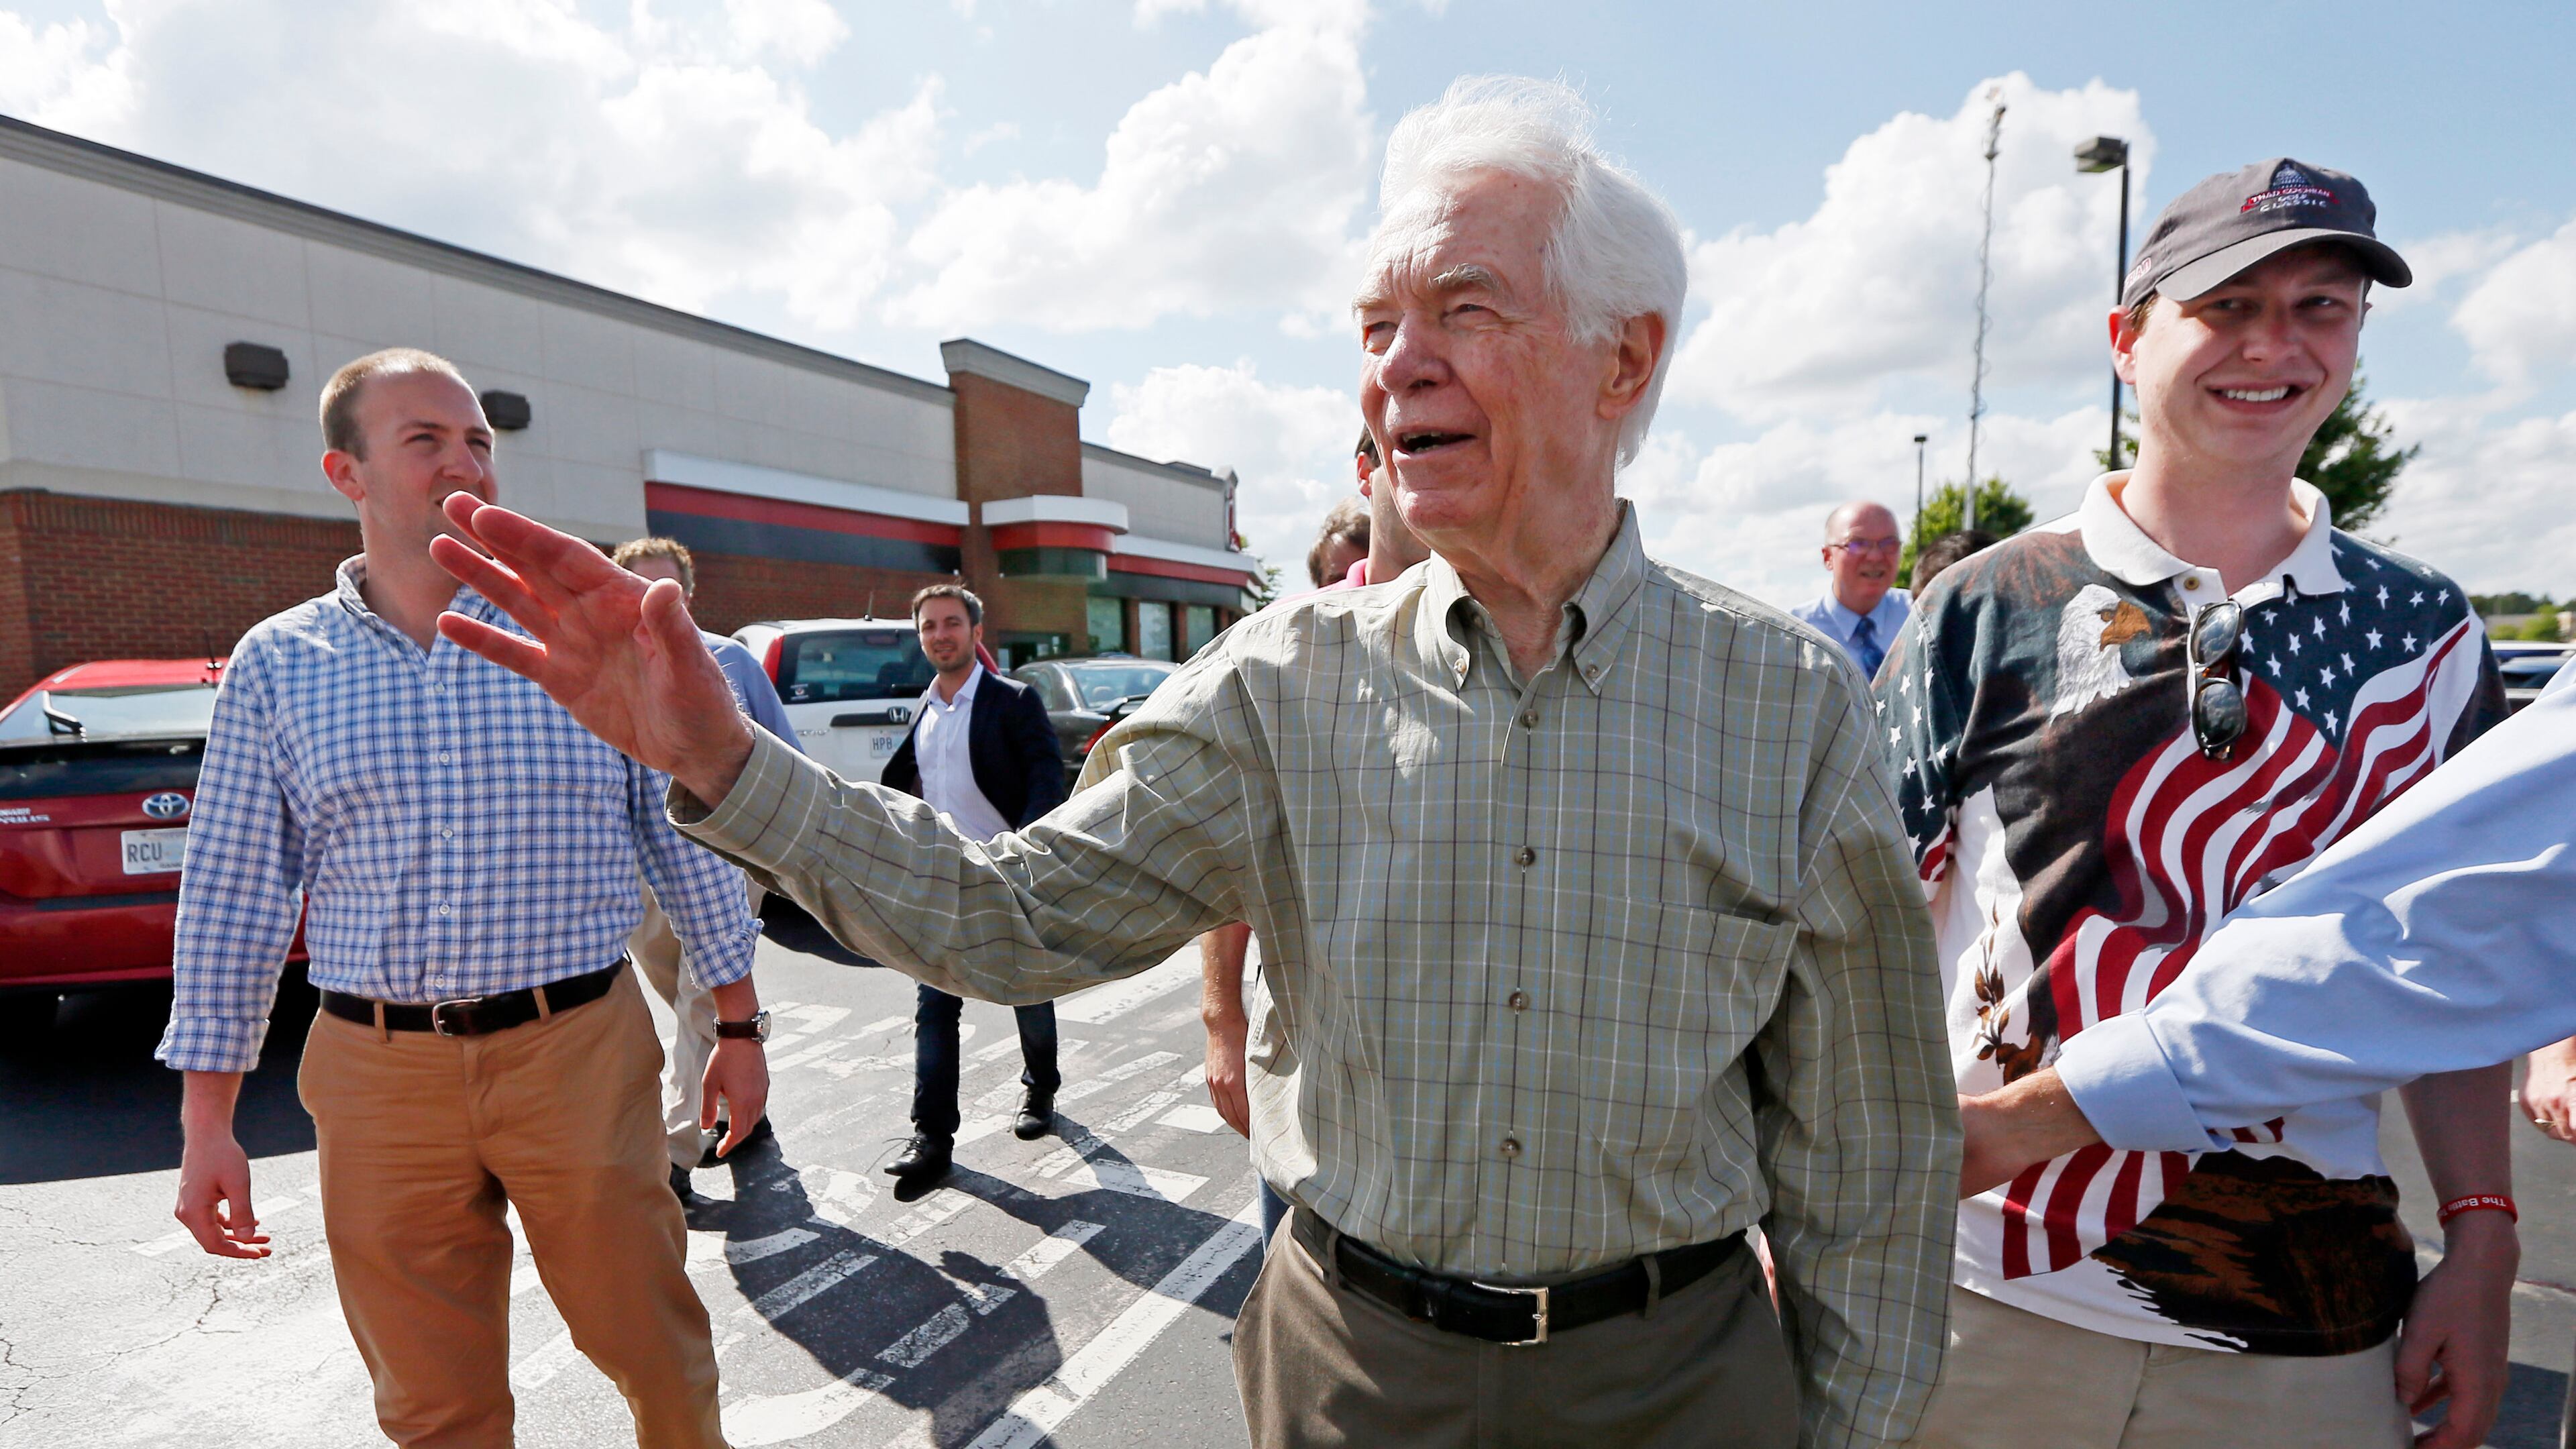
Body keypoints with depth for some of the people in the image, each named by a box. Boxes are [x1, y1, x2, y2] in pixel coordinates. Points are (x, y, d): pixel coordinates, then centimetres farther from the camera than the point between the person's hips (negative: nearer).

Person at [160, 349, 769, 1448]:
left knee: (655, 1348, 11)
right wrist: (206, 1122, 4)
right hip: (377, 1078, 2)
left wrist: (738, 1027, 2)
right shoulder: (275, 665, 4)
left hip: (582, 1052, -1)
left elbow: (687, 834, 2)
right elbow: (233, 896, 6)